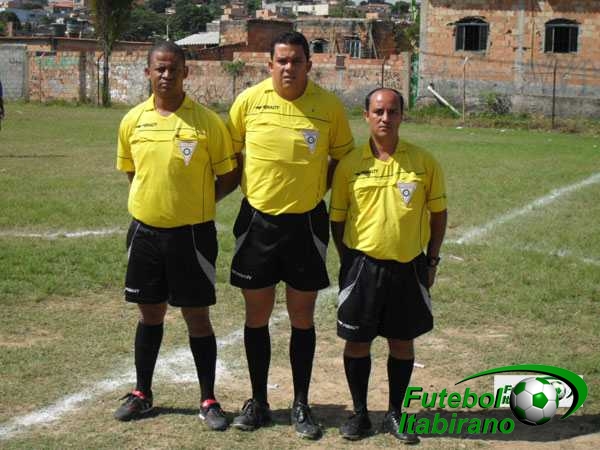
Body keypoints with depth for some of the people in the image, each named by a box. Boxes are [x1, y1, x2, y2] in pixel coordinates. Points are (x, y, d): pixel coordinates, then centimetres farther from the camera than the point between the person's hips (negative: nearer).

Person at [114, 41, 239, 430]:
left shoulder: (207, 121, -9)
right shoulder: (133, 120, 2)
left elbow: (229, 176, -1)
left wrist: (197, 202, -3)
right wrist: (155, 198, 8)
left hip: (192, 234, -3)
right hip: (145, 232, 3)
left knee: (197, 316, 4)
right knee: (150, 313, 14)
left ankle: (209, 400, 17)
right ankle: (142, 393, 28)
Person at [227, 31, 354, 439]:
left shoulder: (329, 106, -7)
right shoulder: (249, 100, -5)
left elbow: (343, 157, 7)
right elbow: (230, 152, 8)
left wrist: (317, 188, 0)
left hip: (306, 222, -1)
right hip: (257, 220, 1)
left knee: (302, 317, 8)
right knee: (257, 316, 9)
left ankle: (301, 405, 22)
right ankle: (258, 402, 24)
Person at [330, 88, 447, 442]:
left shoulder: (424, 162, -1)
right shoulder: (350, 165, -2)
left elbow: (438, 213, 7)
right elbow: (337, 218, 6)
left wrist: (432, 260, 5)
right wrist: (349, 262, 2)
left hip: (409, 266, 1)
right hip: (362, 265, 0)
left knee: (403, 341, 9)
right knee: (357, 342, 5)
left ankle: (395, 413, 24)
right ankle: (360, 413, 22)